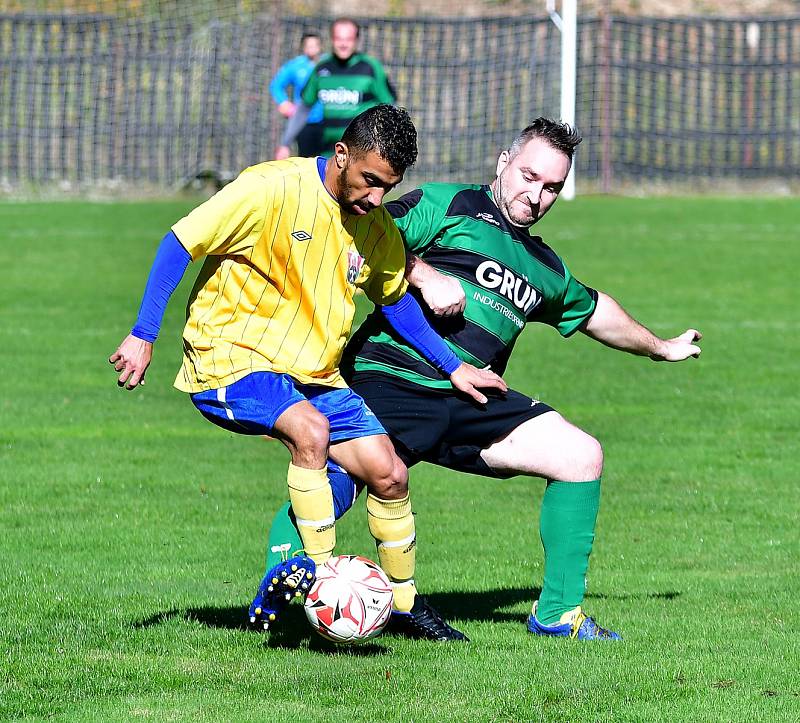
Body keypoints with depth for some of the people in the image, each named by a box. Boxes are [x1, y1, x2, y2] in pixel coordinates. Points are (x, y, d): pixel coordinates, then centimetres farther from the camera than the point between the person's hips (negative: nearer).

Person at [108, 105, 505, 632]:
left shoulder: (379, 231, 3)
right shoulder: (272, 189, -18)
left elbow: (396, 300, 22)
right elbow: (180, 243, -14)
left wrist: (453, 366, 18)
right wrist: (143, 337, -17)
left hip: (312, 373, 6)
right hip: (230, 360, -6)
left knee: (388, 474, -4)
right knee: (311, 430, -33)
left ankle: (404, 606, 14)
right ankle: (321, 570, -23)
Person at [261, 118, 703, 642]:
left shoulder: (545, 269, 27)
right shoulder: (446, 205, 4)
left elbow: (594, 311, 47)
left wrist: (660, 347, 57)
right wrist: (424, 275, -18)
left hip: (473, 403, 7)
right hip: (391, 377, -6)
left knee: (582, 456, -3)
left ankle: (558, 612, 5)